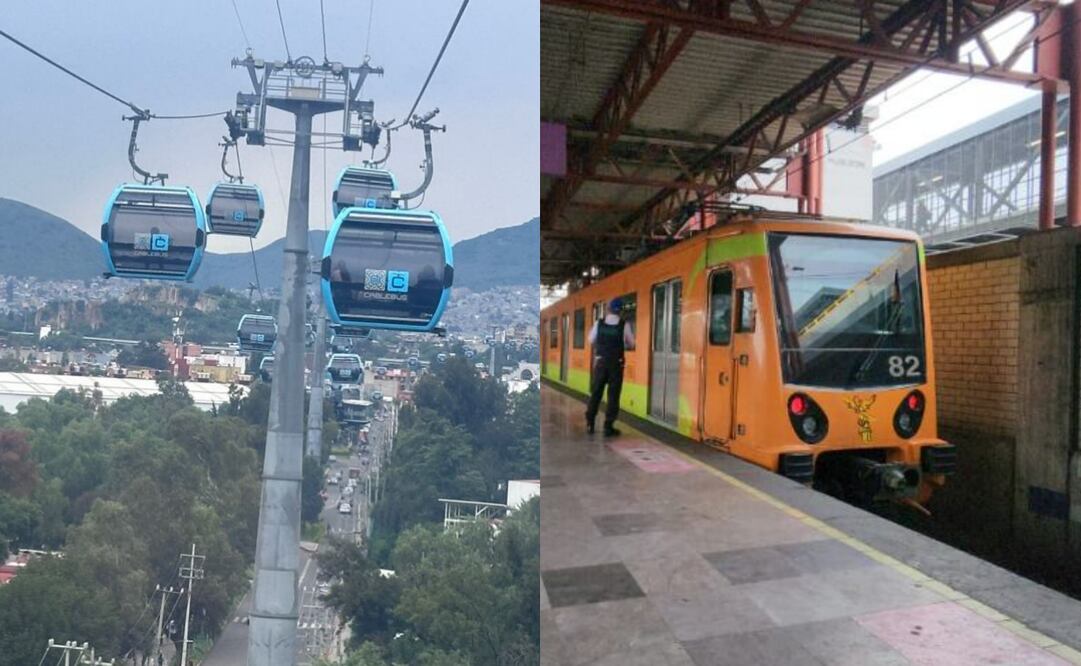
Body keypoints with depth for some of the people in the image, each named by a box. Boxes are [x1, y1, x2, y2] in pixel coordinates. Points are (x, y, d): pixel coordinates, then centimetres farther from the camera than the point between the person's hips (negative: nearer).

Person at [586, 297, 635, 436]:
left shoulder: (598, 323, -2)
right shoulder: (624, 325, -7)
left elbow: (591, 340, 7)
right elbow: (631, 344, 2)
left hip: (600, 362, 2)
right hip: (616, 363, -2)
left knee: (595, 393, 12)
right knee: (613, 395, 4)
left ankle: (590, 423, 17)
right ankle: (608, 427, 4)